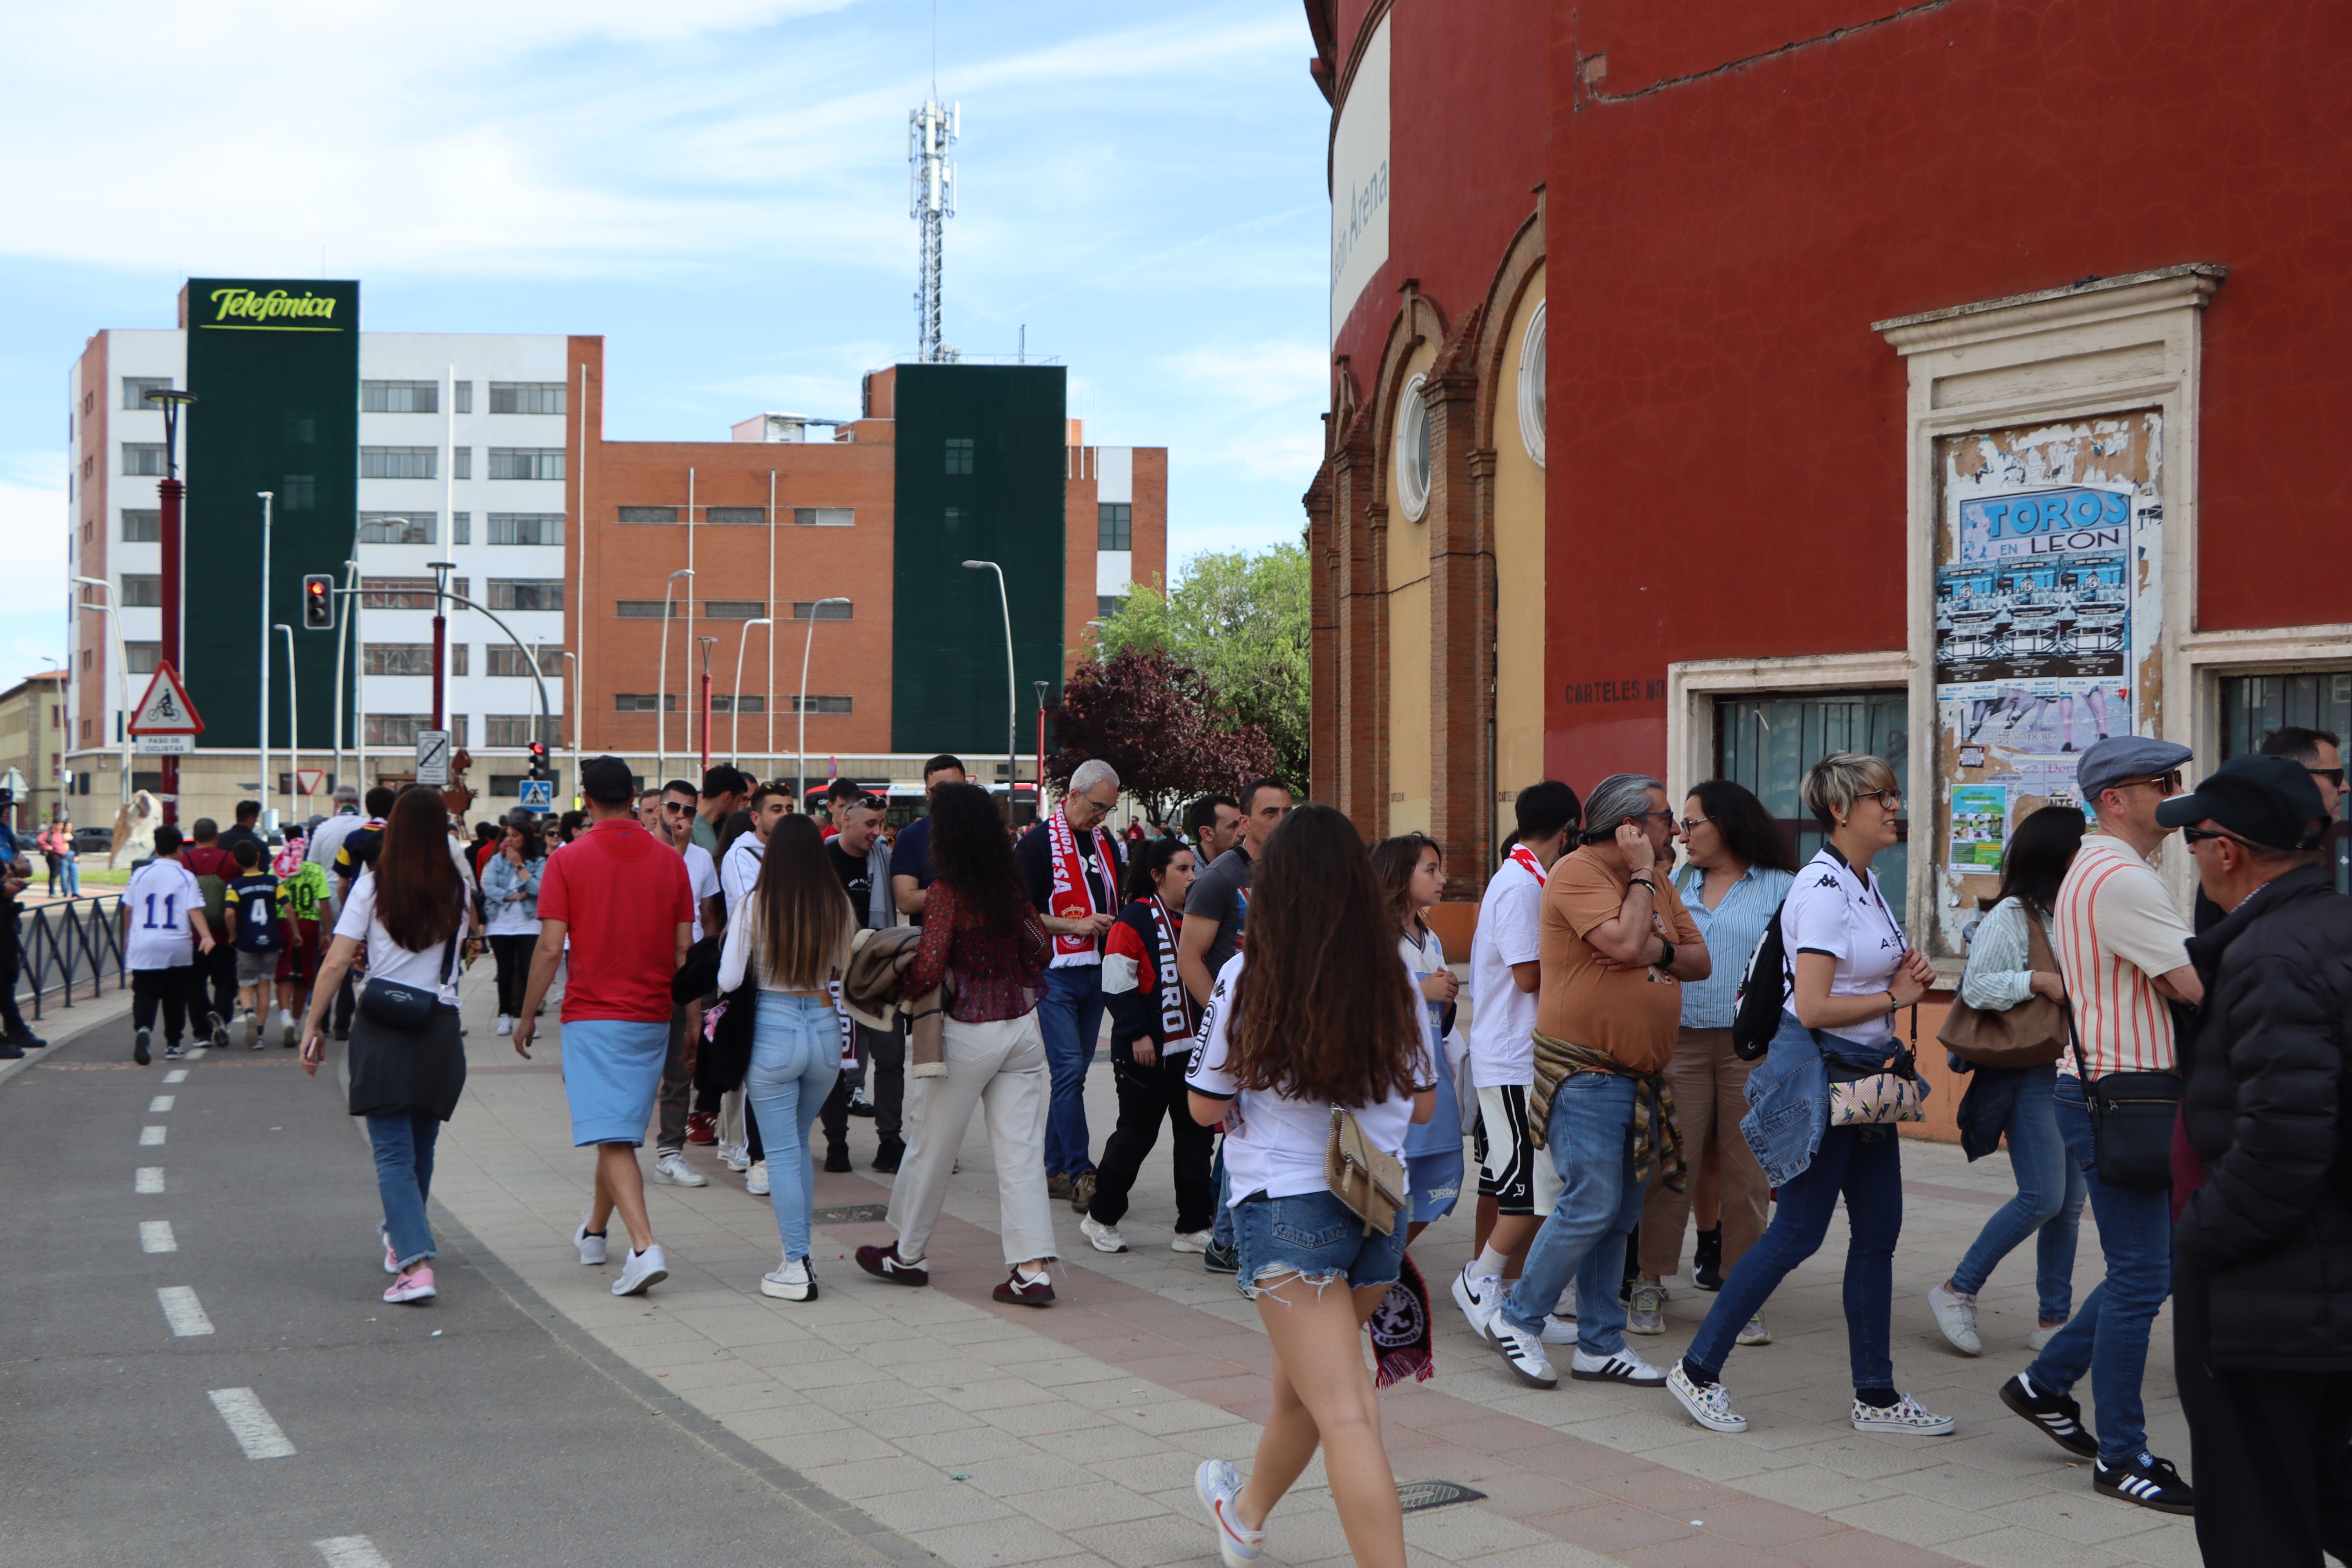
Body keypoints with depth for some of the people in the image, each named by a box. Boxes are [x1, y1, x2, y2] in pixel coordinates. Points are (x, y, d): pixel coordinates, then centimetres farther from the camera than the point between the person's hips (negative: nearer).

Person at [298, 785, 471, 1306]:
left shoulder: (374, 885, -4)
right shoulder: (457, 889, 4)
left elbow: (336, 962, -6)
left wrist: (313, 1027, 1)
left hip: (382, 1031, -3)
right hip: (440, 1029, 3)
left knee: (394, 1153, -4)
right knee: (421, 1147, 18)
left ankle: (416, 1265, -18)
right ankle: (402, 1239, 35)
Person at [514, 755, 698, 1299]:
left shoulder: (567, 861, -7)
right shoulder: (670, 861, 2)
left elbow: (550, 947, -10)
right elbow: (684, 950, 4)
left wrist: (527, 1015, 2)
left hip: (593, 1016, -4)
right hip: (652, 1017, 4)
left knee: (613, 1137, -8)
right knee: (621, 1128, 19)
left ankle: (644, 1247, -23)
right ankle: (594, 1231, 37)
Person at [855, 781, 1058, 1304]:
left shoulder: (947, 891, -13)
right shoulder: (1009, 884, 4)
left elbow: (929, 969, -19)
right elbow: (1041, 948, 10)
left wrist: (899, 989, 0)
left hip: (972, 1033, -5)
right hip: (1023, 1024, 5)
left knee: (932, 1146, 12)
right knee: (1021, 1150, 4)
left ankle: (906, 1255, 27)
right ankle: (1032, 1270, -2)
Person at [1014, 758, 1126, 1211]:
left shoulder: (1106, 844, 15)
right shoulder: (1038, 843, -6)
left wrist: (1114, 928, 4)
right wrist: (1075, 924, -16)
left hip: (1096, 972, 7)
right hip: (1055, 974, -7)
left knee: (1074, 1072, 10)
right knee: (1069, 1070, -12)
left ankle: (1055, 1169, 17)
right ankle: (1080, 1174, -13)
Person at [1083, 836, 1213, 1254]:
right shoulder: (1137, 919, -10)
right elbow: (1117, 984, -14)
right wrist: (1137, 1033, -16)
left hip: (1190, 1047, 7)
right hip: (1146, 1051, -7)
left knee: (1195, 1135, 6)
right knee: (1136, 1133, 2)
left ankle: (1194, 1227, 13)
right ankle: (1101, 1218, 18)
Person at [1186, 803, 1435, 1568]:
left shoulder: (1247, 976, -9)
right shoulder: (1396, 980, 0)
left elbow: (1206, 1106, -2)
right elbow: (1423, 1104, 9)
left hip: (1286, 1207, -5)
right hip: (1381, 1207, 5)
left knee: (1344, 1414, -8)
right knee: (1300, 1382, 25)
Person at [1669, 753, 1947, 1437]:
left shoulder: (1866, 884, 12)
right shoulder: (1823, 891, -17)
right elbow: (1813, 1008, -23)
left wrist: (1908, 974, 3)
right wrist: (1896, 997, -10)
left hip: (1865, 1073, 9)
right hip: (1819, 1072, -9)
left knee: (1878, 1232, 9)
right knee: (1798, 1233, -4)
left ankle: (1876, 1395, 17)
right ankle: (1698, 1369, 8)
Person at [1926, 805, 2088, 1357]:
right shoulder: (2013, 915, -8)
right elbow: (1975, 986, -14)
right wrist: (2038, 981, -22)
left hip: (2072, 1072, 8)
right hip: (2028, 1071, -8)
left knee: (2071, 1199, 6)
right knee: (2043, 1198, -12)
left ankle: (2055, 1319, 14)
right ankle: (1957, 1291, 2)